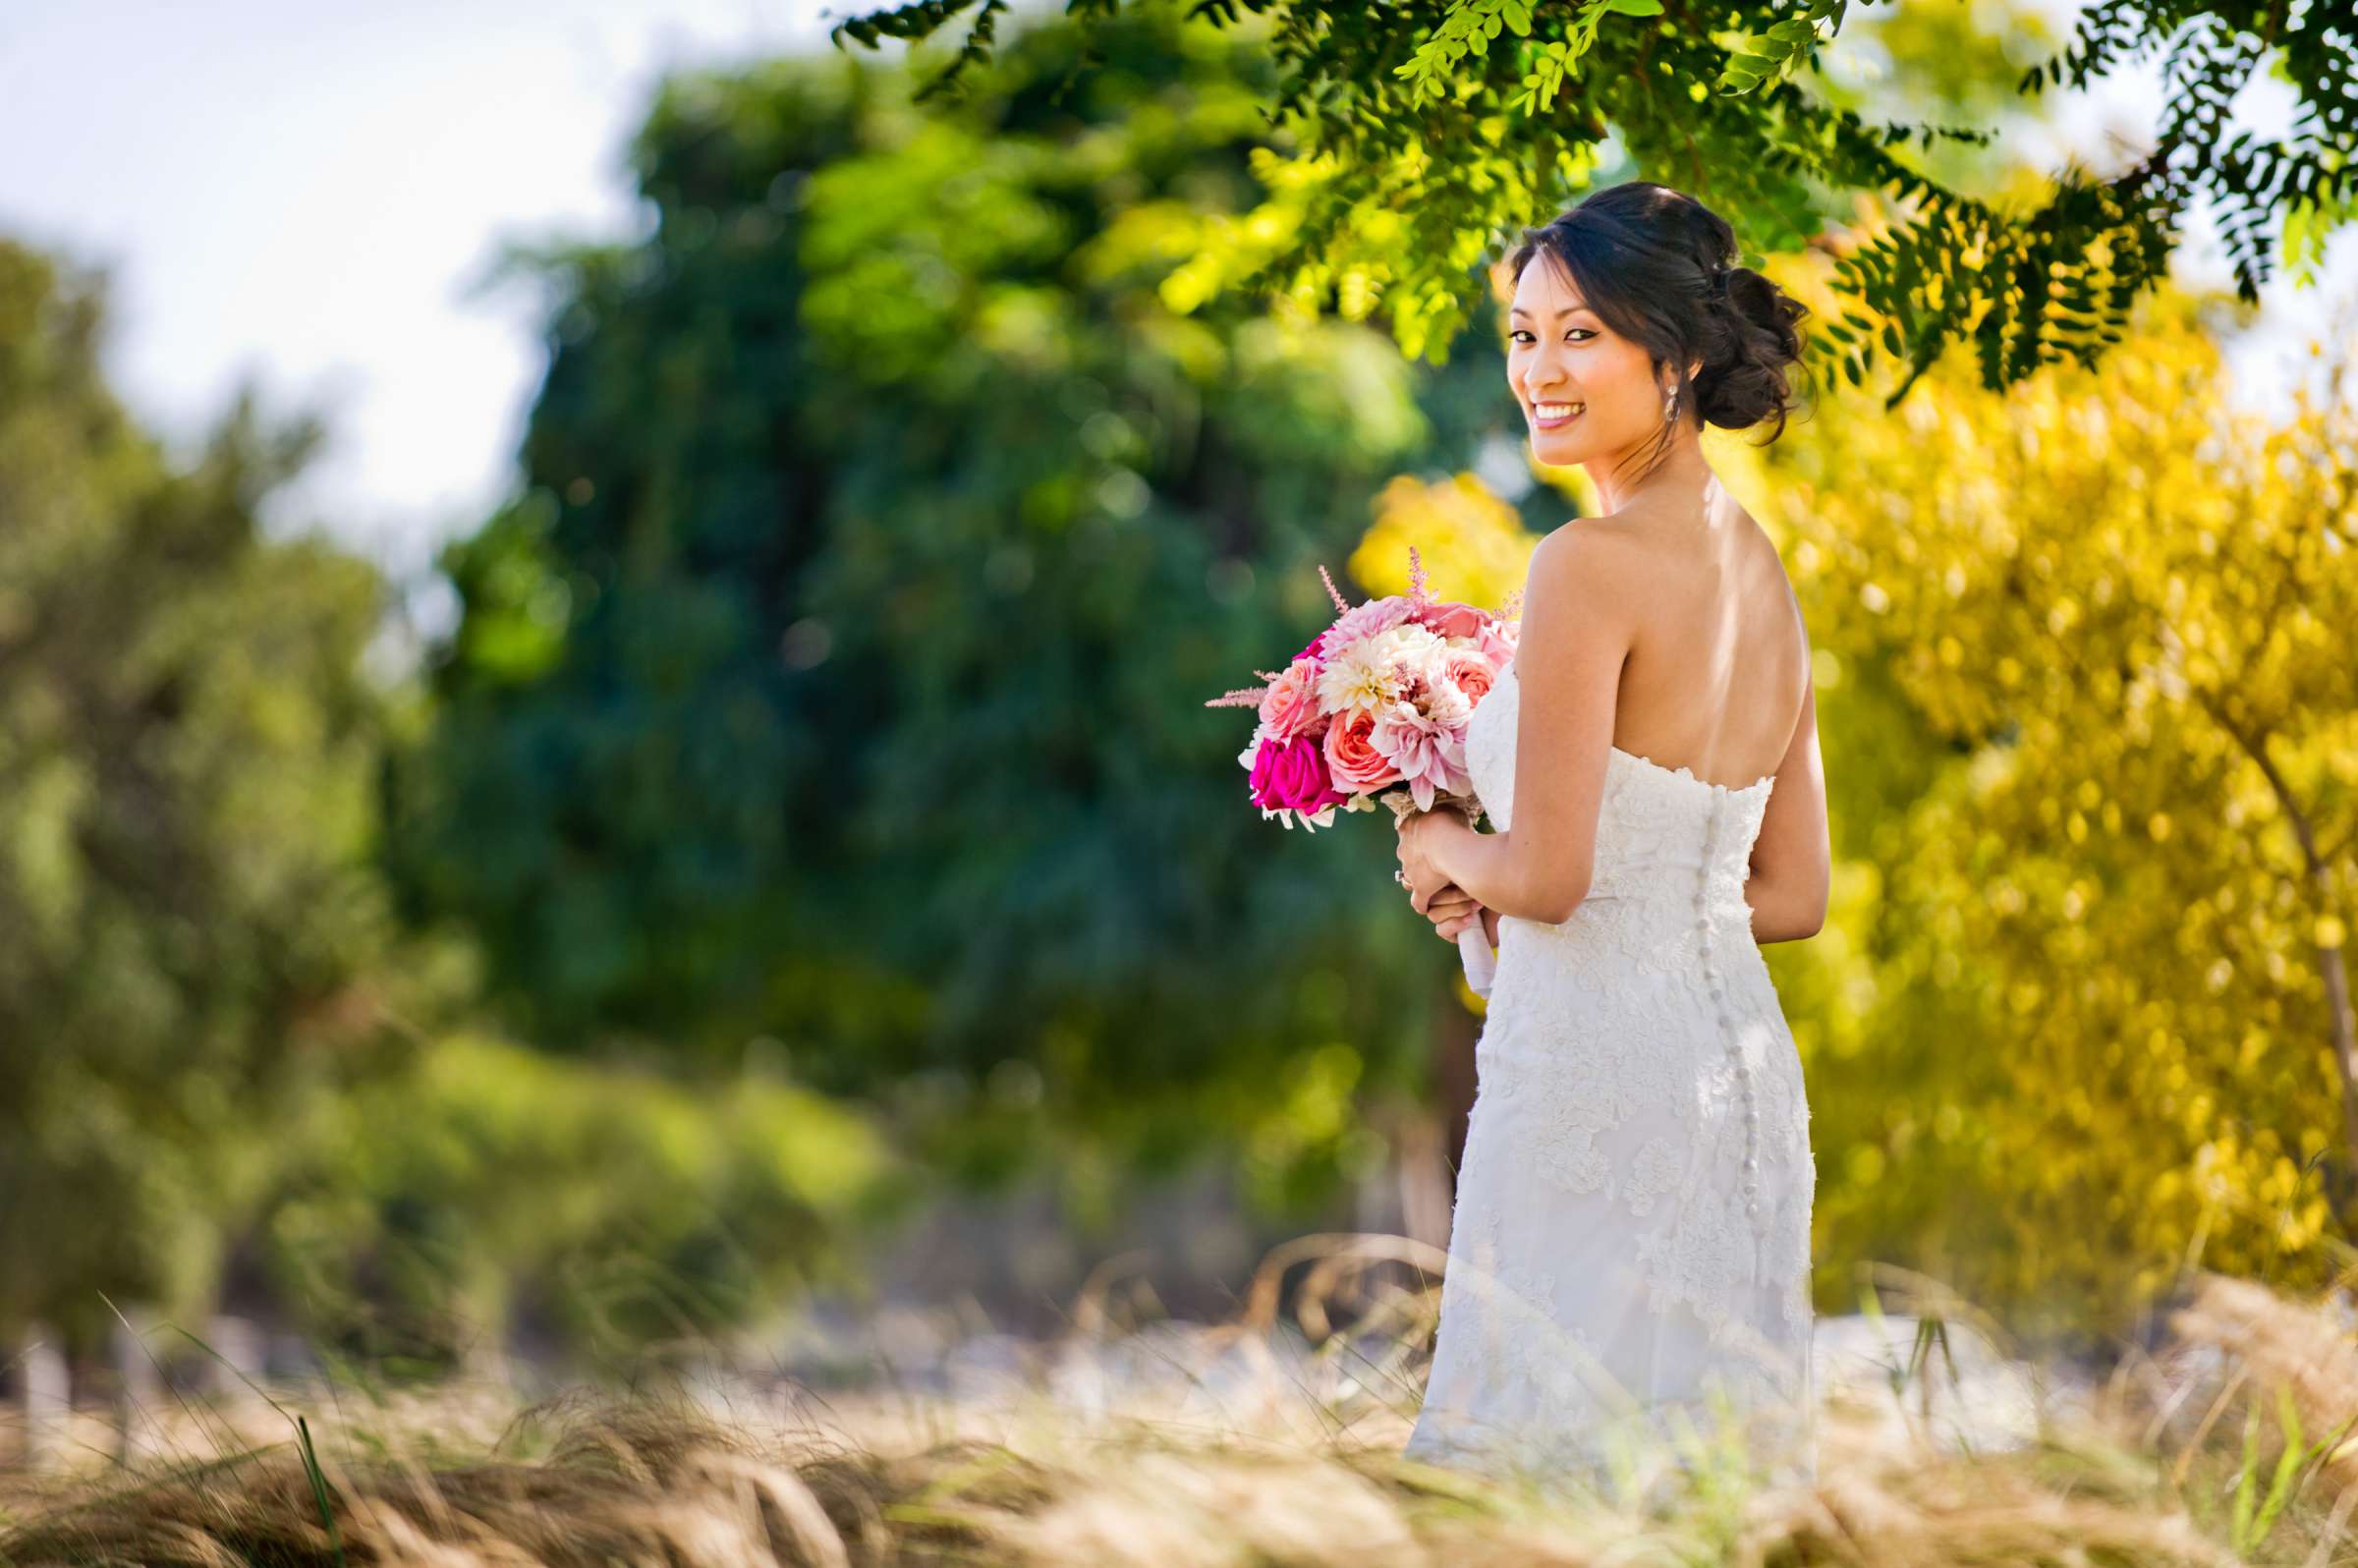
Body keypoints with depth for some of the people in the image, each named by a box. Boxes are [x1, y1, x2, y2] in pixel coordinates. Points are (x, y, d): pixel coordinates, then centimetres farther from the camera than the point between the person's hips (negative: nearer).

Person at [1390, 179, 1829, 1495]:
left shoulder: (1591, 564, -15)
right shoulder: (1764, 570, 10)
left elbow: (1548, 877, -18)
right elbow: (1795, 896, 14)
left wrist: (1450, 853, 3)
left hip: (1595, 1066, -9)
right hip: (1741, 1056, 9)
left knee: (1575, 1457, -1)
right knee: (1706, 1459, 13)